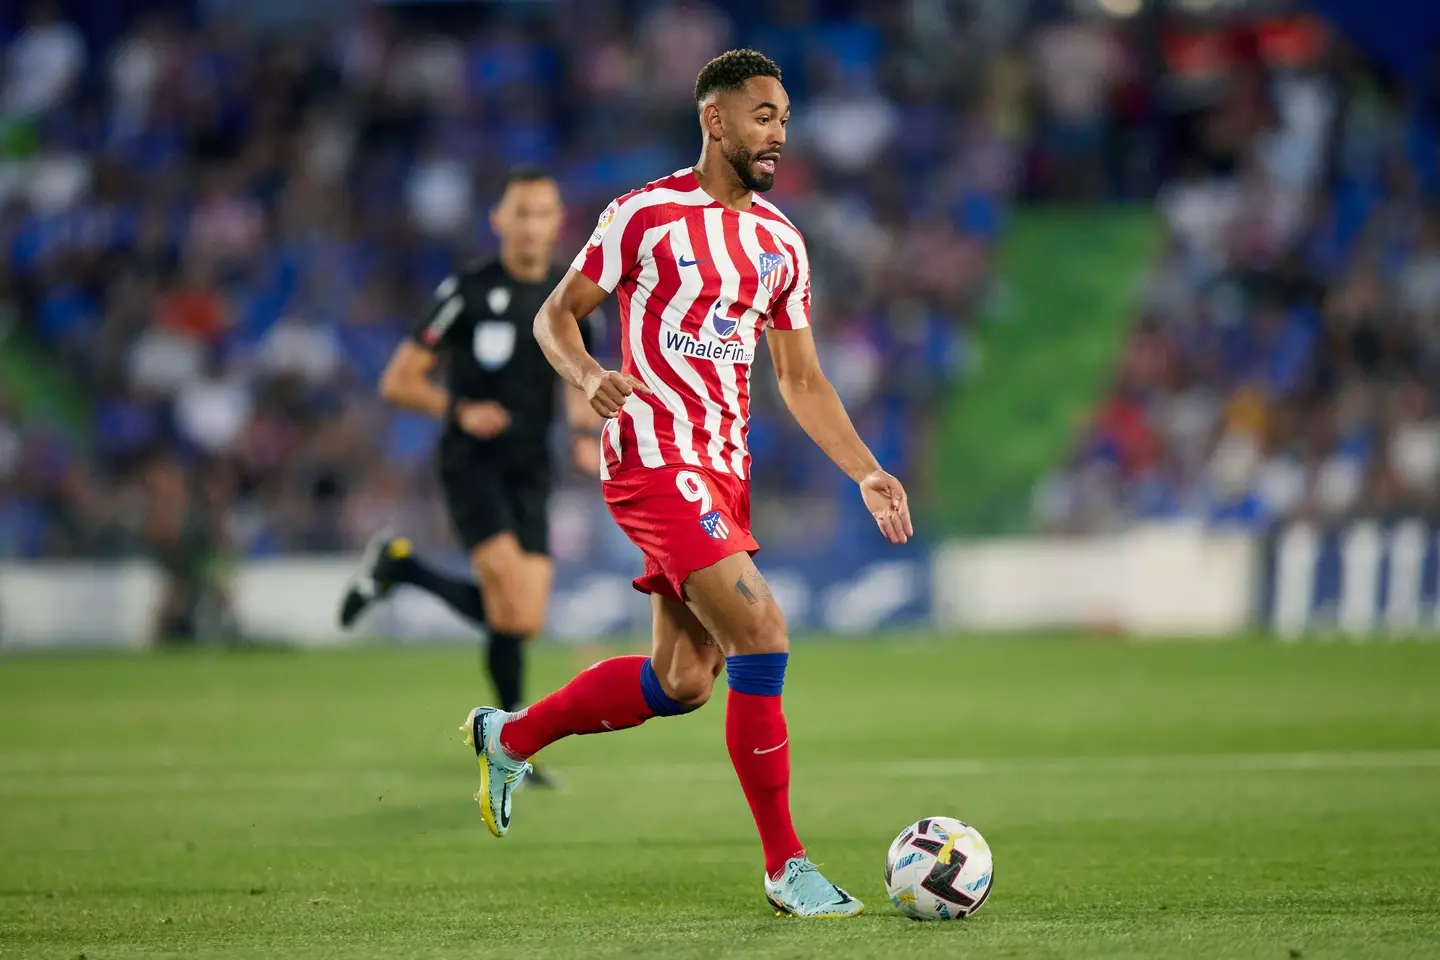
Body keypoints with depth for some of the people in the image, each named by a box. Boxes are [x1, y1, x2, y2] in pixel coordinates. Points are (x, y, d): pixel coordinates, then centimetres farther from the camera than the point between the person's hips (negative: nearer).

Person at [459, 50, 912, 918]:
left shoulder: (781, 243, 13)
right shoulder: (647, 216, -6)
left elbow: (802, 379, 18)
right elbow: (556, 315, 0)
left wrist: (867, 474, 7)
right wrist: (589, 375, -21)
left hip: (723, 470, 8)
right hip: (655, 461, -8)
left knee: (682, 684, 11)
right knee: (763, 636, -19)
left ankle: (509, 737, 33)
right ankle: (786, 865, -13)